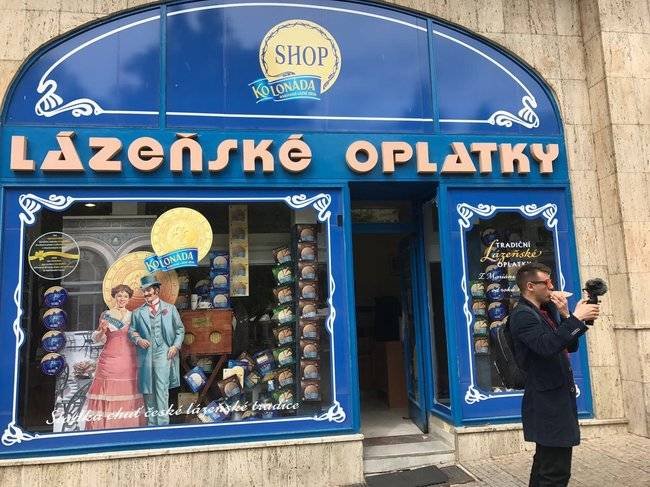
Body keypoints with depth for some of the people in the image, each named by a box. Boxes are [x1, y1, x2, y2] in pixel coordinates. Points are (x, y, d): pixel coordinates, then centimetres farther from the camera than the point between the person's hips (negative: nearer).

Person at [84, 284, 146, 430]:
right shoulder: (106, 315, 3)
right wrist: (103, 330, -15)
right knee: (108, 391, -3)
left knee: (127, 391, 4)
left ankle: (128, 425, 12)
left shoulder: (132, 316, 9)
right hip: (110, 359, -2)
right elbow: (98, 338, 4)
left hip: (129, 360, 2)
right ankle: (106, 425, 6)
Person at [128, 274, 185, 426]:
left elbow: (180, 329, 11)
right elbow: (132, 331, 14)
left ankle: (163, 423, -5)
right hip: (146, 355, 2)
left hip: (164, 353, -2)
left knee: (162, 388, -10)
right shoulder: (138, 312, 13)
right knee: (148, 390, 8)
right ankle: (151, 423, 20)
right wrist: (138, 340, -7)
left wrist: (176, 346, -2)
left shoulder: (170, 308, 10)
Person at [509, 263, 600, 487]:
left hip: (557, 397, 10)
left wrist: (565, 315, -1)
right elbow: (547, 346, -30)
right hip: (547, 401, -10)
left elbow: (571, 346, 12)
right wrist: (575, 318, -25)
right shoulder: (522, 315, -14)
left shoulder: (547, 310, 14)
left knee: (546, 461, 19)